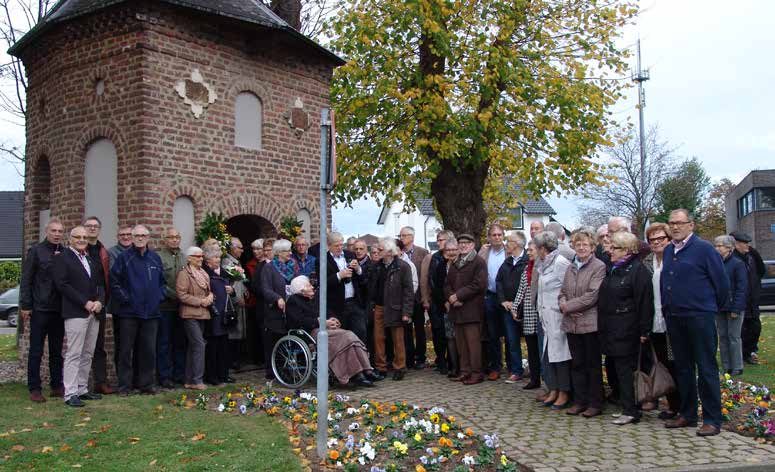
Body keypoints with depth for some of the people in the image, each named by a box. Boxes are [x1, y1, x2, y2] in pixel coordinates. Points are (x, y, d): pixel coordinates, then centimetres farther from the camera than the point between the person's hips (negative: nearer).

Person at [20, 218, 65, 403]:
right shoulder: (36, 251, -2)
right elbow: (26, 280, -4)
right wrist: (25, 305, -8)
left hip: (59, 309, 4)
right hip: (40, 309, -4)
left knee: (57, 351, 11)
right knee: (36, 351, 2)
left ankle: (57, 386, 18)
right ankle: (34, 389, 9)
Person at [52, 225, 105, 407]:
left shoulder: (93, 260, 17)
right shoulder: (61, 258, -2)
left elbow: (101, 283, 16)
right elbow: (62, 284, -10)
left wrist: (100, 301, -4)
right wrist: (85, 303, -14)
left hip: (94, 312, 6)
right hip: (75, 312, -6)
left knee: (87, 354, 10)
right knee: (74, 354, -6)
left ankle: (82, 390, 16)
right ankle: (70, 394, -2)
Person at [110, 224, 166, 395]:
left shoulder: (155, 258, 11)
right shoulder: (124, 257, -3)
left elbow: (162, 280, 19)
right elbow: (114, 281, -5)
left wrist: (159, 296, 7)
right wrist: (124, 298, -10)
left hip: (151, 312, 4)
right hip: (129, 312, -4)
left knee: (149, 350, 7)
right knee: (126, 350, 2)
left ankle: (146, 384, 17)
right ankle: (124, 385, 10)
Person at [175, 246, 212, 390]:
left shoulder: (203, 273, 15)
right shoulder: (183, 274, -10)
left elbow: (209, 290, 24)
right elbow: (181, 295, -16)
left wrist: (210, 296, 1)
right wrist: (200, 301, -17)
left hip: (202, 314, 8)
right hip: (190, 314, -8)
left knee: (193, 346, 11)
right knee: (199, 345, -13)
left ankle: (189, 380, 17)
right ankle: (196, 380, -7)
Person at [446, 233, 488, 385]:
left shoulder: (479, 262, -2)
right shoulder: (455, 263, 21)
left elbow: (479, 284, -13)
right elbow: (447, 283, 16)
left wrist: (458, 296, -14)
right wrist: (451, 298, -4)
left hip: (471, 309, -7)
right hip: (457, 309, 7)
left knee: (473, 342, -6)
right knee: (461, 343, 8)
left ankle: (477, 373, 0)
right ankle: (465, 371, 16)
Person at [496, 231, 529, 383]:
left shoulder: (528, 261, -10)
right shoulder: (507, 262, 13)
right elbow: (498, 281, 15)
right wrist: (503, 301, 2)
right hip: (508, 308, 6)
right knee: (511, 340, 6)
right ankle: (515, 370, 13)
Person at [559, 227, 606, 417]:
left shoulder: (599, 267, -7)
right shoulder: (571, 268, 14)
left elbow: (592, 295, -15)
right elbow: (562, 293, 14)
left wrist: (568, 306, -11)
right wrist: (564, 306, -7)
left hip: (590, 323, -6)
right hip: (572, 323, 6)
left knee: (593, 364, 4)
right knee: (577, 364, 12)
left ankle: (595, 403, 14)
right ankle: (579, 401, 21)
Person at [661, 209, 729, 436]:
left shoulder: (703, 248, -8)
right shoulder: (668, 252, 11)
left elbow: (722, 281, -5)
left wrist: (713, 307, 4)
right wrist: (667, 309, 15)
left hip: (700, 317, -6)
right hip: (674, 318, 7)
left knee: (706, 369, -1)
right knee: (683, 368, 14)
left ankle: (712, 420, 6)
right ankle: (687, 415, 24)